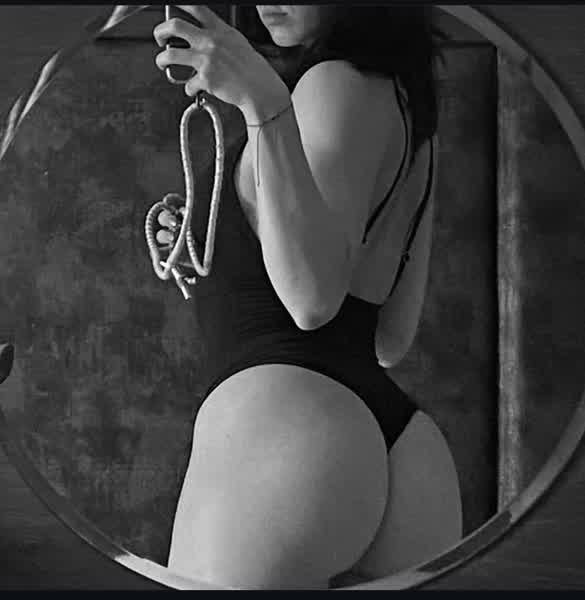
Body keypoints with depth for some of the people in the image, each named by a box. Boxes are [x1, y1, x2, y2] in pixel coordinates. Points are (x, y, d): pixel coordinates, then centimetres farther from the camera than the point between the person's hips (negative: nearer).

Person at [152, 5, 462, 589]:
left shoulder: (341, 79, -1)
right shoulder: (407, 104, 24)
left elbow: (313, 298, -14)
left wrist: (264, 104, -18)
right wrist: (229, 255, 29)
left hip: (278, 419, -9)